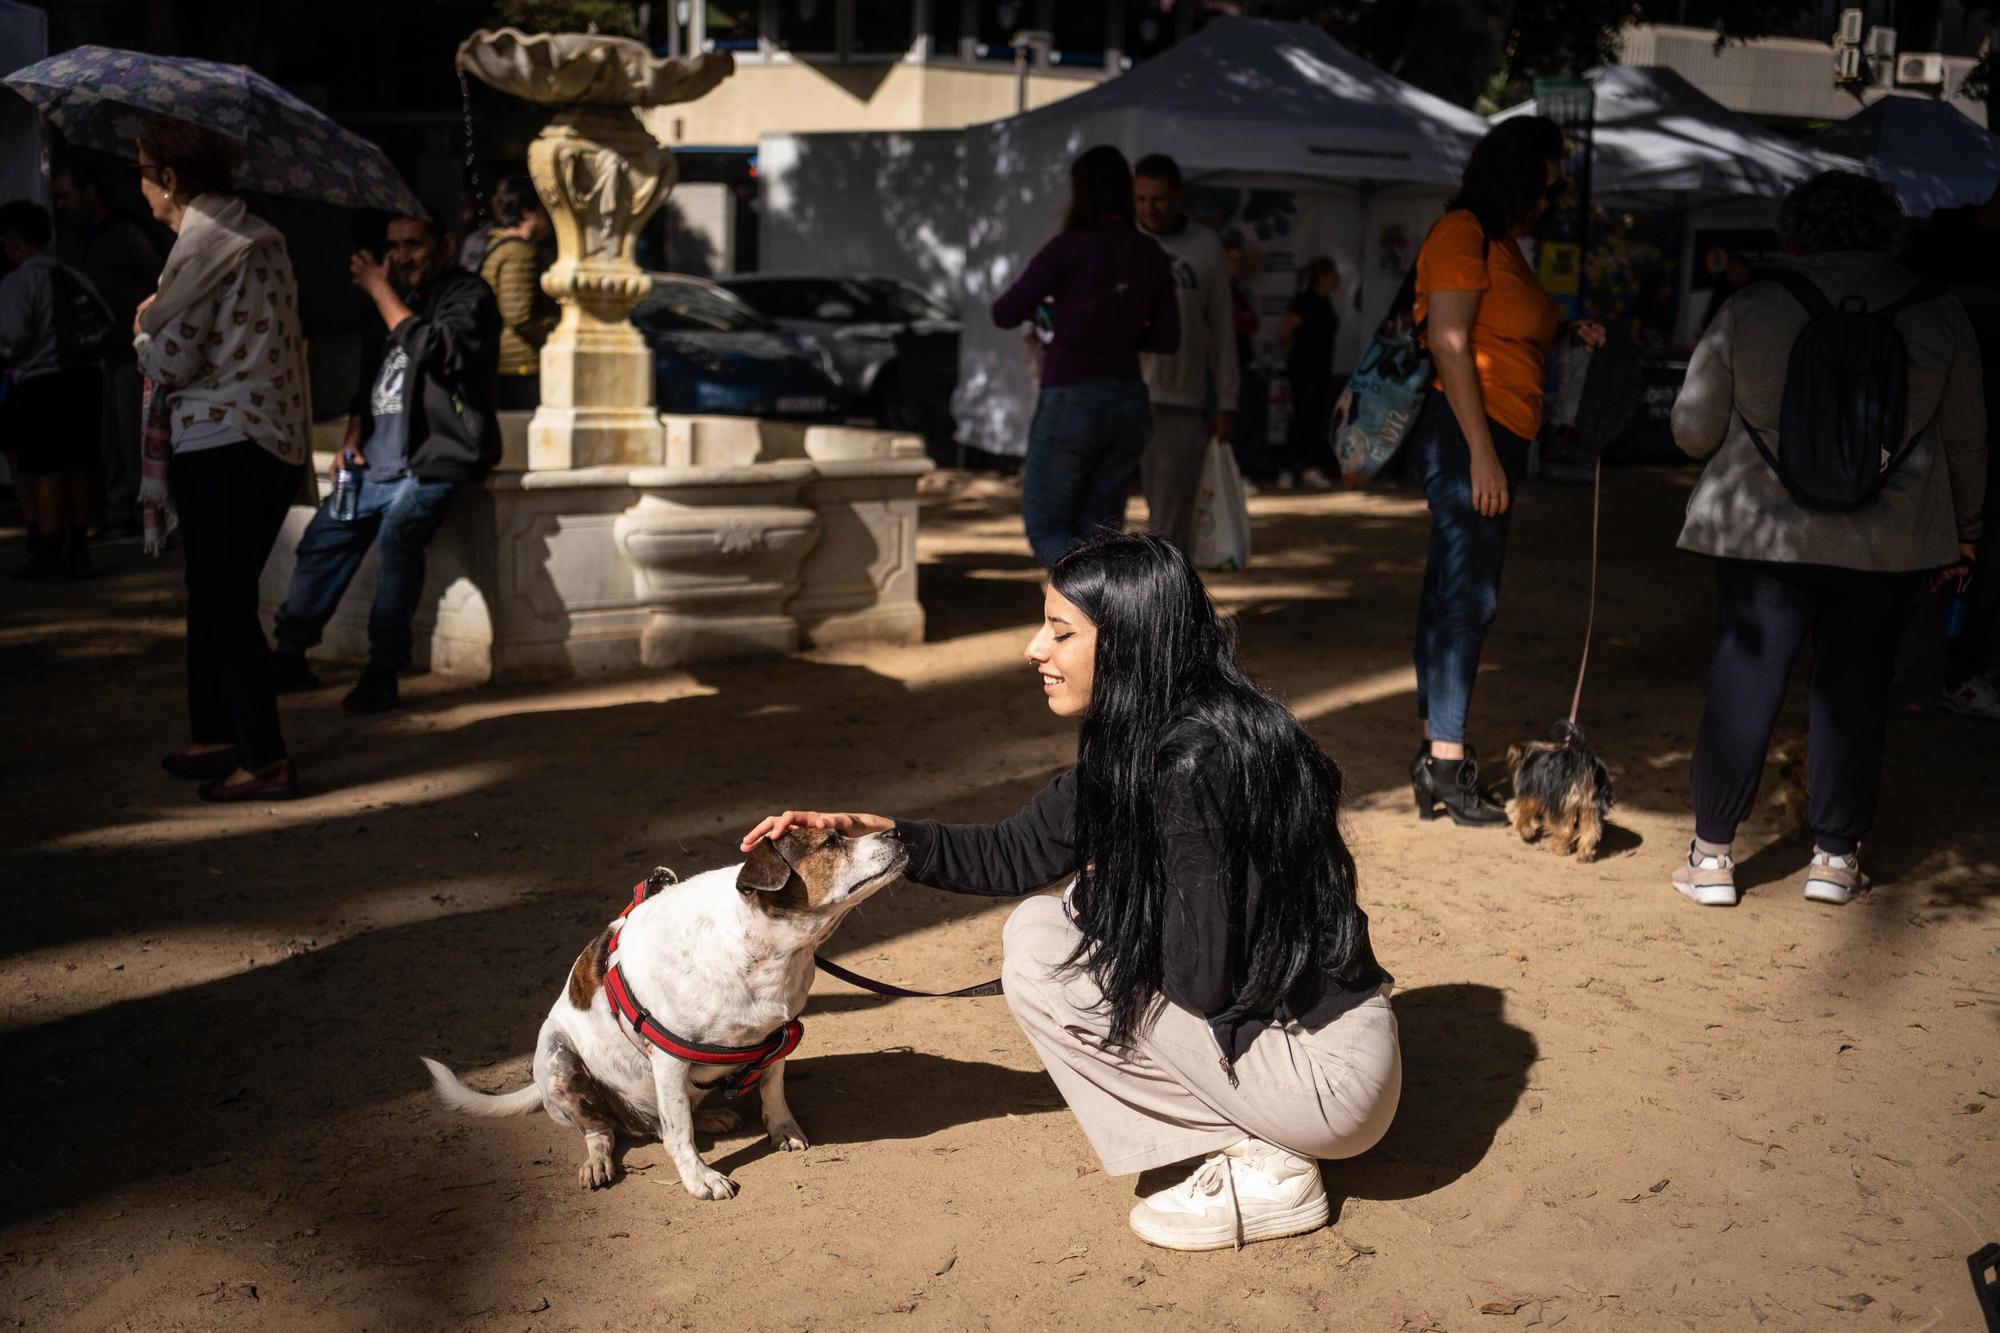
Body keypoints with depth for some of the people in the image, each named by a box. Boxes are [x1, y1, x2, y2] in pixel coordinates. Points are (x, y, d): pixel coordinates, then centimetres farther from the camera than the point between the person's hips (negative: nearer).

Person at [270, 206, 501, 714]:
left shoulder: (469, 294, -3)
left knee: (398, 533, -29)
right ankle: (290, 656, 14)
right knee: (322, 537, 3)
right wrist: (353, 437, 12)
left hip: (434, 459, -8)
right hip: (378, 463, 8)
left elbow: (433, 350, -21)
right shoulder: (394, 300, 21)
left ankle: (382, 672, -27)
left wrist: (382, 292, -11)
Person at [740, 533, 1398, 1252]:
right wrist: (864, 831, 2)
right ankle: (1253, 1140, 9)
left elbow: (1201, 979, -23)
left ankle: (1263, 1173, -1)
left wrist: (1105, 901, -4)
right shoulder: (1137, 745, 4)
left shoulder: (1195, 762, -25)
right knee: (1041, 921, 12)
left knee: (1039, 949, -7)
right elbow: (1012, 855, 11)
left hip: (1328, 1076, -9)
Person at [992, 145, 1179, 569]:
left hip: (1071, 405, -5)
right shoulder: (1153, 256, 4)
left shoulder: (1068, 247, -11)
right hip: (1127, 404, 5)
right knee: (1096, 535, 15)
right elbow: (1167, 338, 10)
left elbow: (1005, 314, -6)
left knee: (1047, 531, 8)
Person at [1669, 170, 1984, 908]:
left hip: (1764, 529, -1)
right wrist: (1963, 527, 23)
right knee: (1854, 687, 11)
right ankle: (1835, 854, 18)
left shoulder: (1748, 309, -4)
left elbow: (1692, 428, 0)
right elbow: (1966, 440, 9)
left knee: (1744, 679, 5)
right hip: (1891, 540, 1)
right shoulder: (1937, 315, 1)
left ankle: (1712, 853, 10)